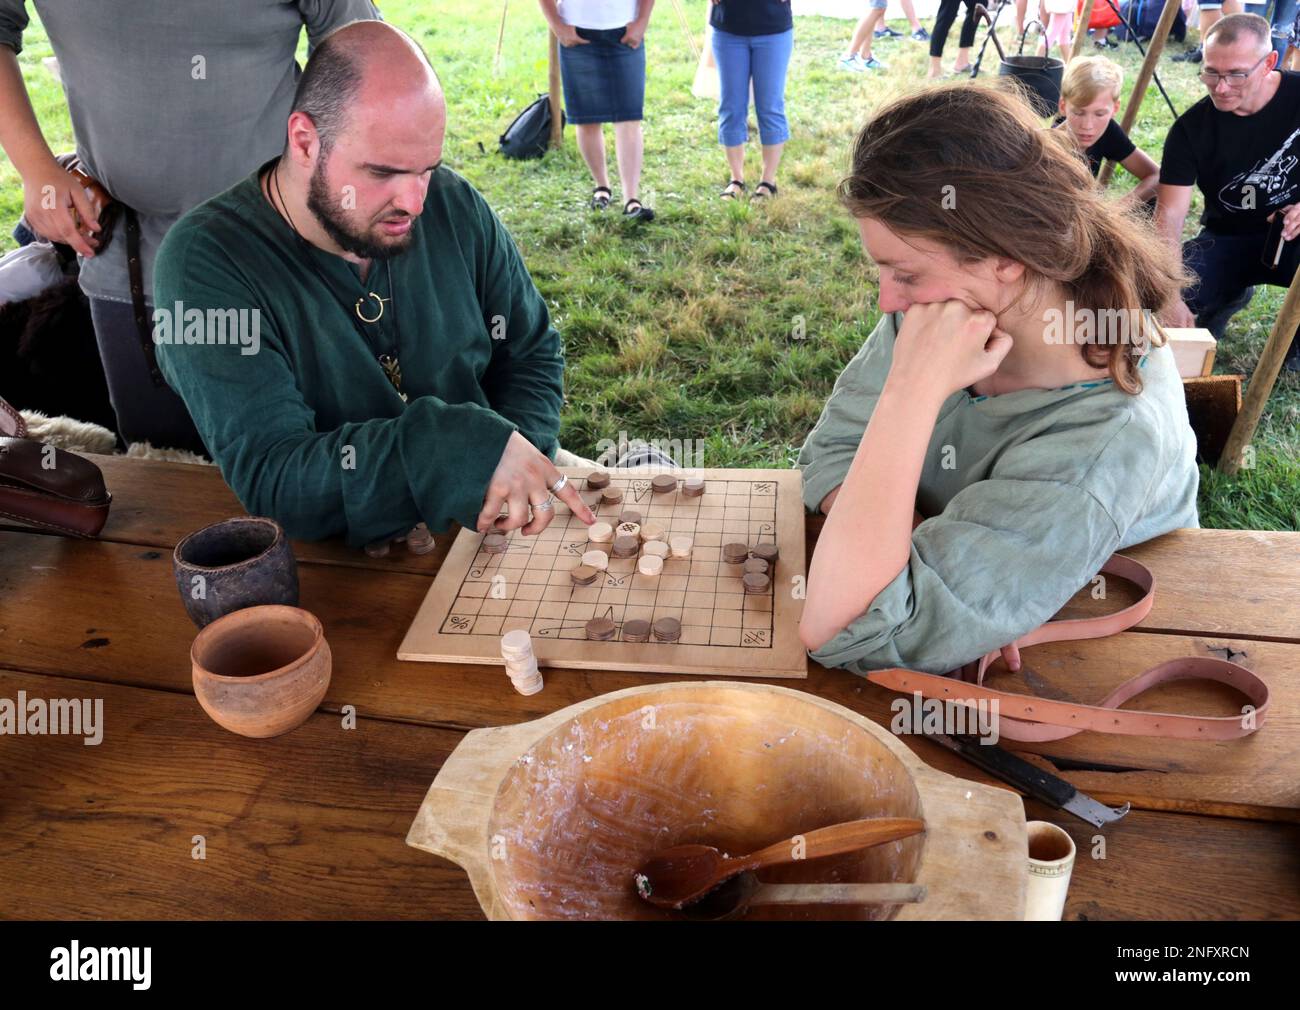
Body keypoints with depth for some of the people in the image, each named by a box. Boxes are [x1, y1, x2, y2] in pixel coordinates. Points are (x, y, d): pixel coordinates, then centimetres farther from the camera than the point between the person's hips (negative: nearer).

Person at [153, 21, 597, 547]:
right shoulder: (205, 262, -16)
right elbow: (270, 476, -24)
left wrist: (516, 458, -13)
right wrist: (471, 447, -34)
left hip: (475, 541, 3)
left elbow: (531, 352, 8)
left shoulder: (455, 207, -3)